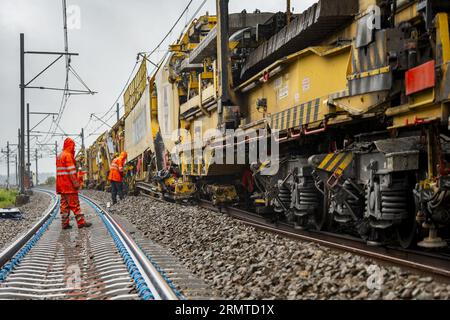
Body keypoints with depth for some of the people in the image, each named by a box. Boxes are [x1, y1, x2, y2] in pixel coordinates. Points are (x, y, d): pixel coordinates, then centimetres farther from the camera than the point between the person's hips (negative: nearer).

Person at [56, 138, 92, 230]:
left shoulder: (59, 156, 18)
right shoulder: (68, 155, -11)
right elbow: (71, 171, -18)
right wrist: (76, 183, -18)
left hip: (61, 184, 9)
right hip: (69, 185, -9)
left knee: (64, 204, 8)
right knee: (75, 204, -6)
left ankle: (65, 223, 7)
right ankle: (81, 222, -4)